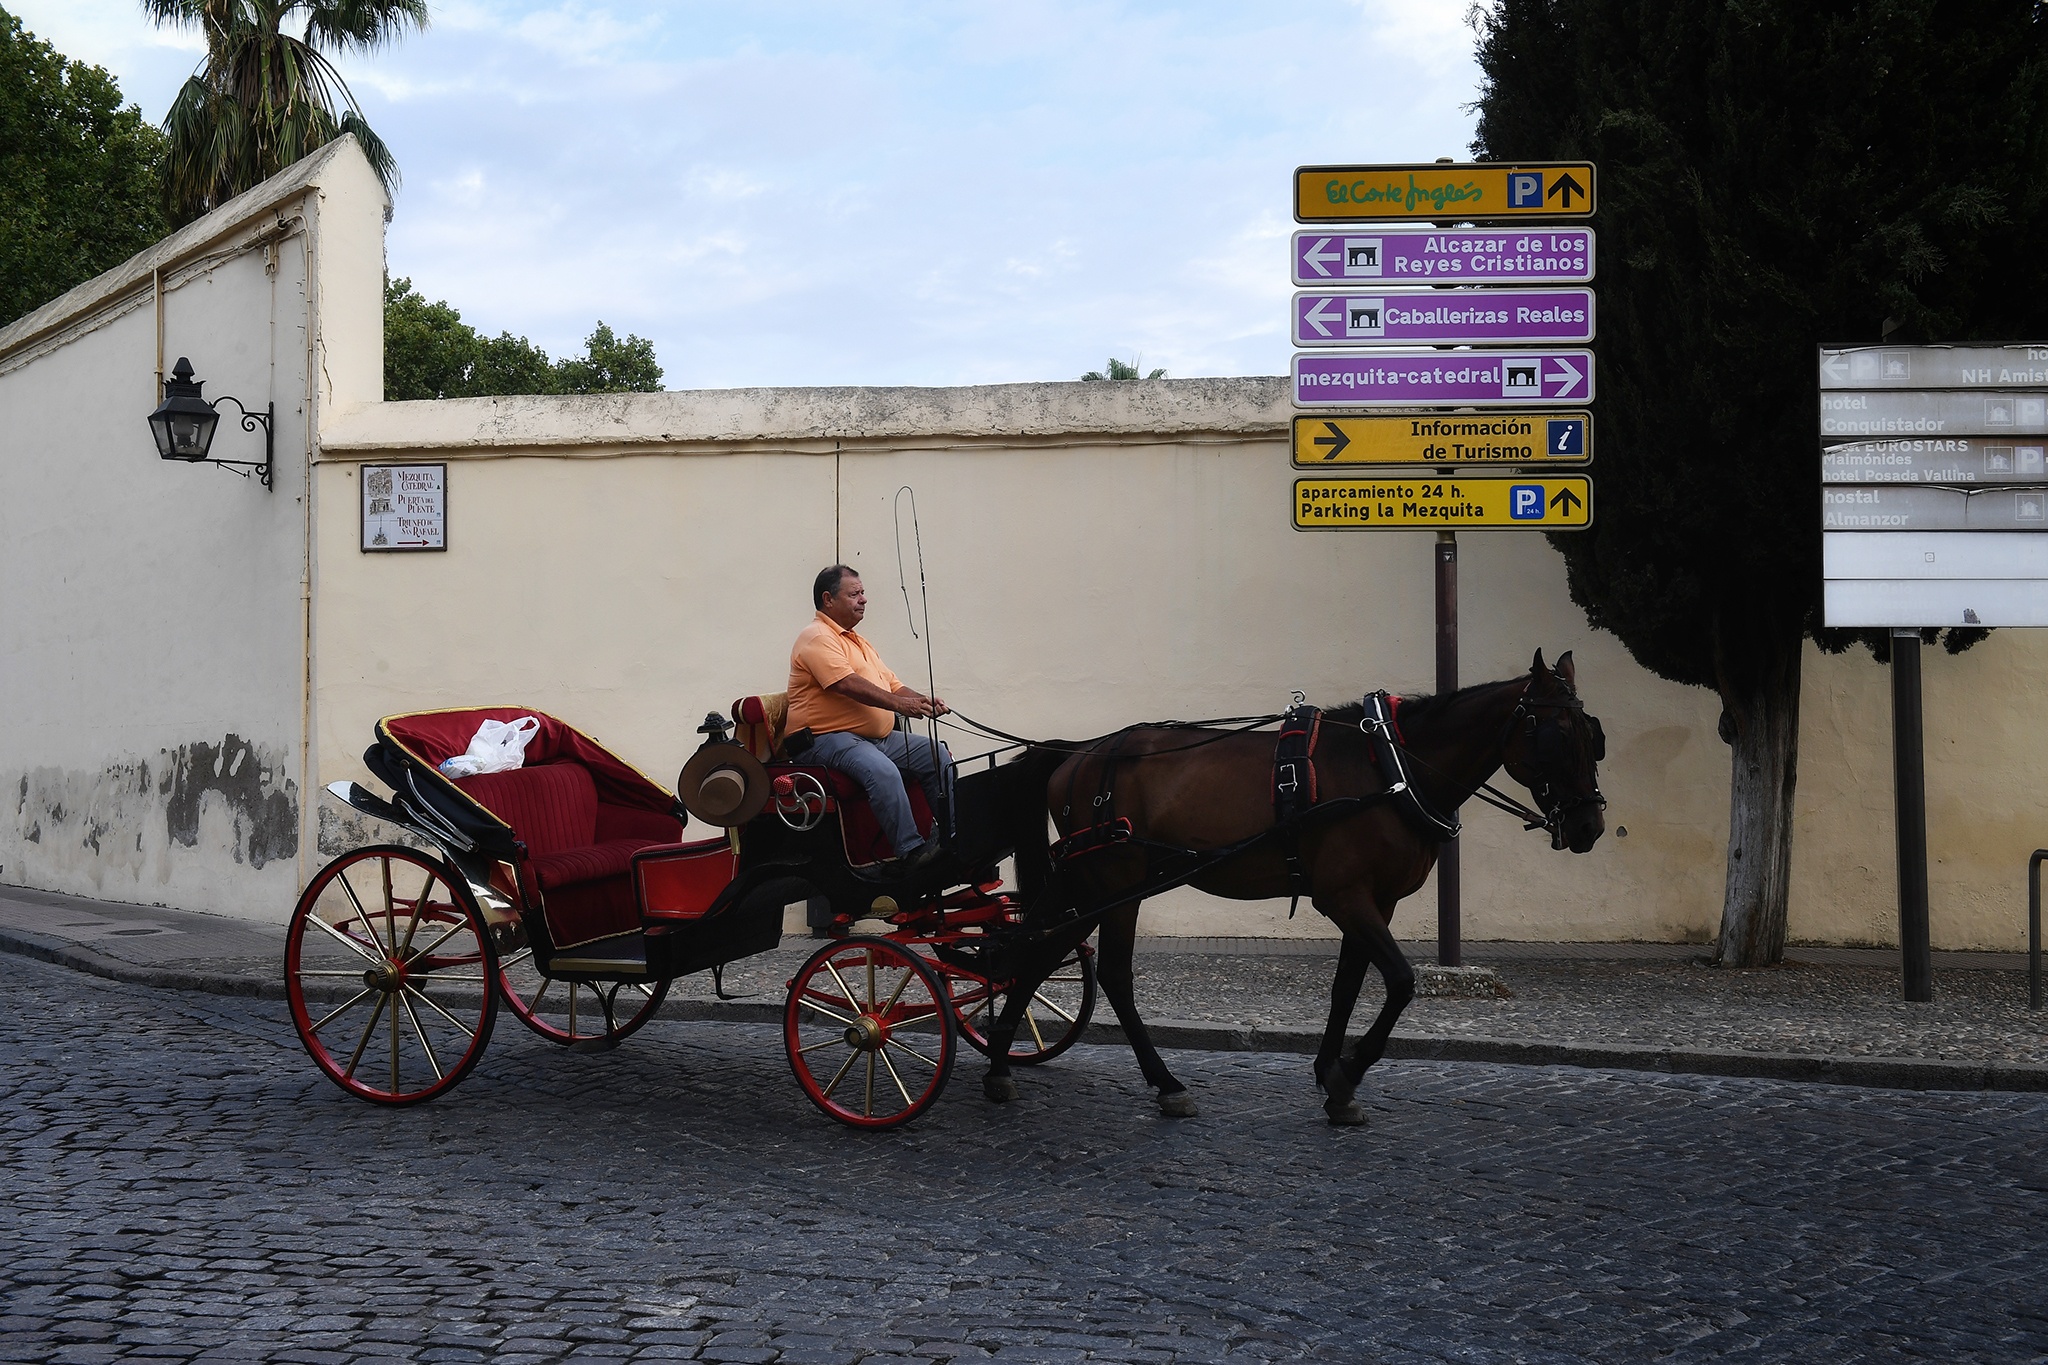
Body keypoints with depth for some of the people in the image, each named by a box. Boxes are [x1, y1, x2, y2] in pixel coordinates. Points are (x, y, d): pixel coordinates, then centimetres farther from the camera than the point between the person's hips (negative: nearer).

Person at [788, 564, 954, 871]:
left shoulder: (860, 643, 25)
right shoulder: (817, 638, -8)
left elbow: (893, 686, 21)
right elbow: (847, 684, -22)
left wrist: (923, 702, -1)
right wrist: (899, 703, -29)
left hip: (879, 737, 10)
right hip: (827, 739, -10)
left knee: (938, 756, 1)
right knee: (882, 771, -35)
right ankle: (911, 851, -32)